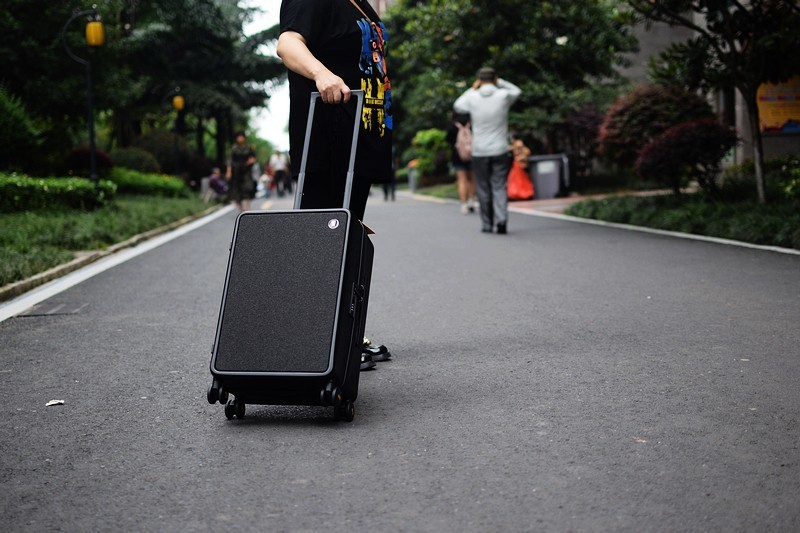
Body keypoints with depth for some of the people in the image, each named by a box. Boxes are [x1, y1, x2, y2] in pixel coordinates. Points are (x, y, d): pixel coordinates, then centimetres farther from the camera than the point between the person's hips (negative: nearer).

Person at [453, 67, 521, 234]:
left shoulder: (473, 98, -5)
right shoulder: (503, 95, -4)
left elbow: (457, 107, 17)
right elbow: (517, 91, 20)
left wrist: (472, 89, 18)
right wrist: (500, 82, 16)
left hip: (479, 152, 0)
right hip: (500, 151, 0)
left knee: (483, 189, 9)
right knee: (499, 187, 3)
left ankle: (487, 224, 14)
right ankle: (501, 218, -17)